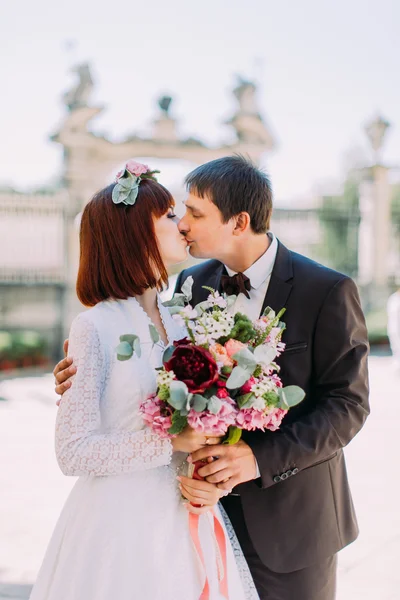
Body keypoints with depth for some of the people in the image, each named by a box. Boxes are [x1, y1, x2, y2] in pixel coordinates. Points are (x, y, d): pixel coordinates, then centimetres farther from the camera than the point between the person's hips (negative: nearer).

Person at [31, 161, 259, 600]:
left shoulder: (180, 323, 5)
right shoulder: (96, 326, -12)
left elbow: (197, 428, 11)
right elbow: (73, 452, -15)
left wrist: (212, 479, -8)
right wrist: (170, 441, -19)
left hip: (185, 521, 6)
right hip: (122, 524, -5)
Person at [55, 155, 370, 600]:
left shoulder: (328, 291, -14)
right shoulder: (191, 283, 2)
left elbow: (347, 403, -15)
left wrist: (260, 459, -26)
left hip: (291, 516, -4)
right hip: (209, 504, 4)